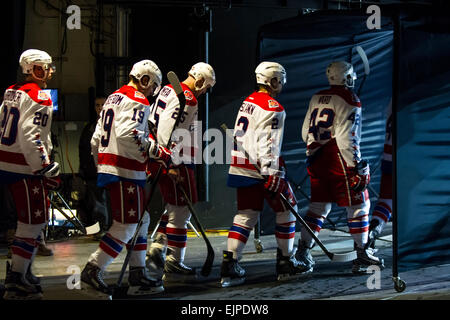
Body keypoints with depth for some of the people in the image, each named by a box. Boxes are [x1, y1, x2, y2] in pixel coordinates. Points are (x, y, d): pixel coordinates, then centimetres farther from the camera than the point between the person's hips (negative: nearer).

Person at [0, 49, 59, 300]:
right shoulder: (39, 97, -15)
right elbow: (31, 136, -24)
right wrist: (47, 168, -21)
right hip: (24, 168, -10)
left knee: (34, 220, 20)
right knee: (33, 222, -4)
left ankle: (23, 272, 27)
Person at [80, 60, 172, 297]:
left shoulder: (114, 98, 21)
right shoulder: (137, 100, -9)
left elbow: (96, 139, 23)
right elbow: (127, 133, -25)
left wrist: (101, 167, 28)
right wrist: (156, 151, -19)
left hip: (107, 167, 10)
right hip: (126, 172, -10)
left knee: (141, 221, 14)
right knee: (126, 225, -8)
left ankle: (138, 278, 16)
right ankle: (92, 272, -9)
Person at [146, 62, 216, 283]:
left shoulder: (169, 90, 17)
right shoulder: (186, 97, -14)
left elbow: (159, 126, 23)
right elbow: (169, 130, -24)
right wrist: (173, 165, -24)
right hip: (175, 162, -10)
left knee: (174, 208, 19)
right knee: (181, 210, -4)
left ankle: (156, 252, 17)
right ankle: (173, 265, -1)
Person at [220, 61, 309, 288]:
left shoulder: (247, 102, 16)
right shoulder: (272, 108, -12)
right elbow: (268, 143, -21)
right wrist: (273, 175, -23)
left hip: (241, 167, 8)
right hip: (262, 168, -8)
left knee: (246, 215, 8)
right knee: (285, 211, 6)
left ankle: (229, 266, -1)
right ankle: (286, 265, 11)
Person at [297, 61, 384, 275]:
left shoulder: (316, 98, 12)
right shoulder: (348, 100, -11)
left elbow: (306, 133, 17)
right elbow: (345, 138, -18)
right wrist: (357, 166, -15)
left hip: (316, 159, 7)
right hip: (339, 160, -7)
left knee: (319, 205, 14)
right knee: (358, 205, 3)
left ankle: (302, 252, 11)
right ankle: (362, 255, 5)